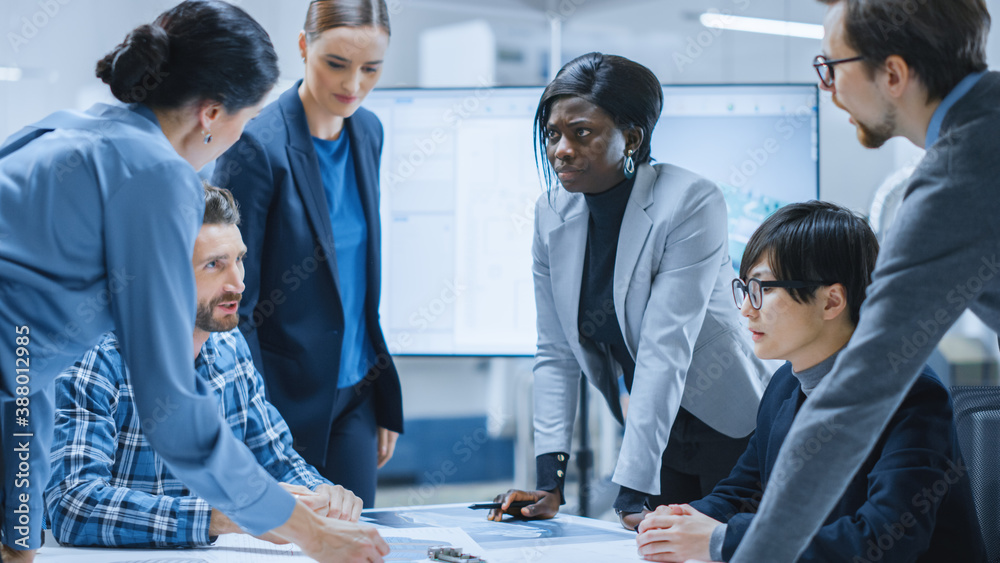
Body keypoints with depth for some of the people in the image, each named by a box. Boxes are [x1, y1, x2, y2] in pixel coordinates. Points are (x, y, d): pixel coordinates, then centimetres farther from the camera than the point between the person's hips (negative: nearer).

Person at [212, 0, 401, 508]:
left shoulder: (367, 133, 4)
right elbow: (235, 305, -15)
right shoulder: (257, 147, -17)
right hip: (286, 398, -6)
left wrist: (384, 404, 13)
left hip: (355, 392, 6)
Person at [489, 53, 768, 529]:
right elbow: (555, 353, -3)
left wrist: (631, 493, -31)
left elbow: (666, 351, -28)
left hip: (729, 432, -4)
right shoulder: (552, 213, -5)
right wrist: (549, 480, -13)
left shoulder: (691, 203, -22)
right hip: (652, 433, 5)